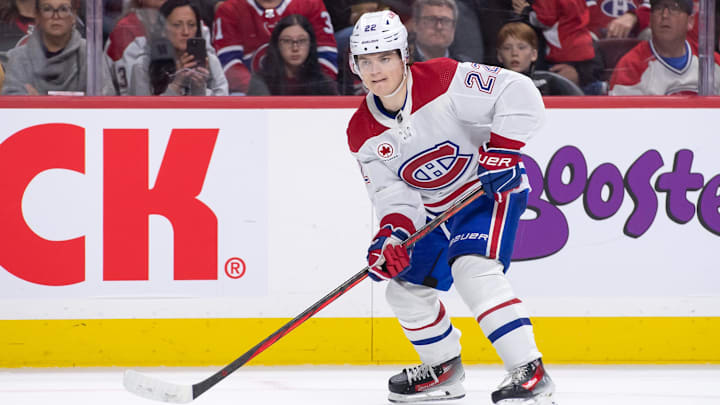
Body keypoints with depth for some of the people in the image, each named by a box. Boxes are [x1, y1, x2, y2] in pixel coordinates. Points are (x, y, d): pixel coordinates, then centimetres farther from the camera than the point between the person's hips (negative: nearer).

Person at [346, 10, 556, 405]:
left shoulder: (444, 80, -24)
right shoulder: (363, 132, -6)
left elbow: (520, 94, -26)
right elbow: (390, 192, -8)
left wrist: (501, 150, -31)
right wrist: (392, 233, -27)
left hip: (490, 189, -7)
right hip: (434, 210, 8)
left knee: (473, 270, -29)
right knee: (406, 288, 10)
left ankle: (530, 372, -29)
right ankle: (444, 369, 34)